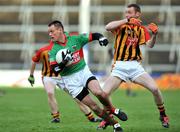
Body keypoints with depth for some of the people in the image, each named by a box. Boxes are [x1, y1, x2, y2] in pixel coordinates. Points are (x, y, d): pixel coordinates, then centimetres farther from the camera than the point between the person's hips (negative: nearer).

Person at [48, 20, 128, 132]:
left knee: (99, 93, -26)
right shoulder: (53, 51, -6)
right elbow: (55, 70, -12)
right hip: (70, 80, 0)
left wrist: (101, 38, -17)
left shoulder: (75, 39, -4)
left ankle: (112, 110, 5)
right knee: (93, 106, -8)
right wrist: (63, 62, -30)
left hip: (84, 71, 1)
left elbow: (94, 35, 4)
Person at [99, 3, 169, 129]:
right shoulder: (121, 25, 4)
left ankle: (163, 115, 8)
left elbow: (150, 45, -6)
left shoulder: (142, 29, 8)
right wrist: (126, 21, -24)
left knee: (155, 88, -14)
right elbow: (108, 27, -17)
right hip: (119, 66, 0)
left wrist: (154, 34, -26)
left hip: (135, 66, 0)